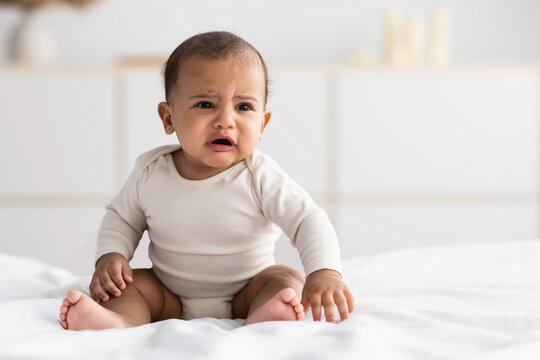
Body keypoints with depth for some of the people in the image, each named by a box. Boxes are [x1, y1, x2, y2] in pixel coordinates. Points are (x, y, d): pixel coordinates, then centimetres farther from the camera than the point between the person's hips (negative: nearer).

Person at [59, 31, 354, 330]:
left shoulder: (260, 177, -19)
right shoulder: (150, 171, -9)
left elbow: (308, 220, -25)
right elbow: (121, 218, 8)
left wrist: (324, 272, -43)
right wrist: (110, 256, -12)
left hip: (245, 295, -2)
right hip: (172, 301, 3)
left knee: (288, 279, -24)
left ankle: (261, 320, -51)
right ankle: (119, 321, -44)